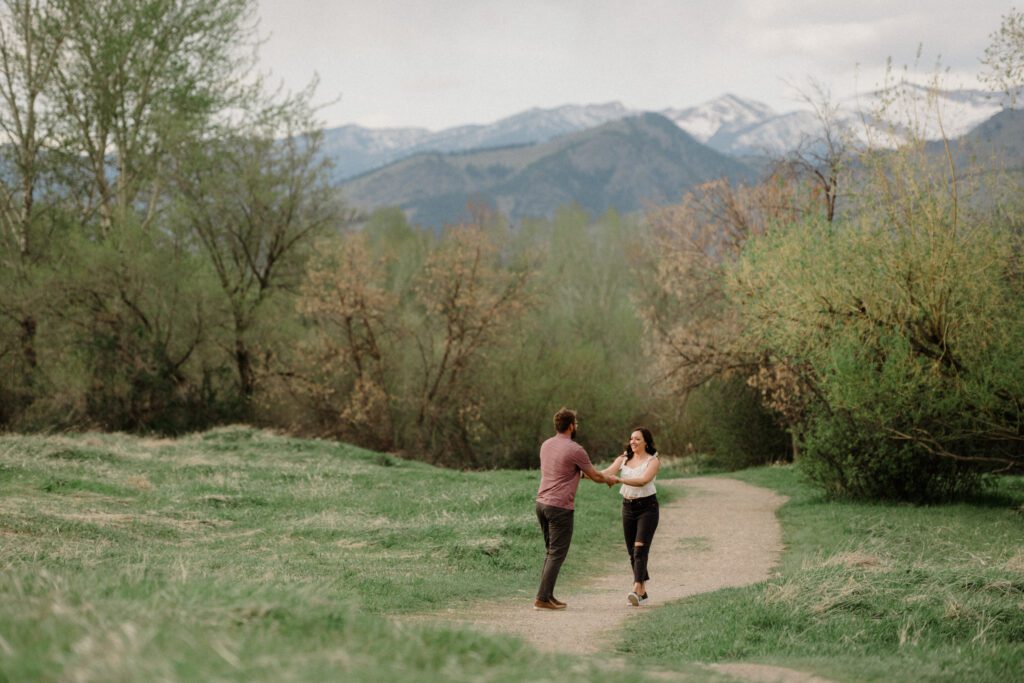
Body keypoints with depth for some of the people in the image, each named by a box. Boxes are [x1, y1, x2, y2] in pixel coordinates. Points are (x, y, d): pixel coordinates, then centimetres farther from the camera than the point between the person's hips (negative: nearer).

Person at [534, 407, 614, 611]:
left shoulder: (546, 445, 10)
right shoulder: (575, 450, -13)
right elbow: (595, 476, 0)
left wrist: (581, 473, 40)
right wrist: (609, 480, 21)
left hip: (542, 502, 8)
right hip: (560, 507, -8)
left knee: (550, 552, 17)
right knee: (557, 554, -3)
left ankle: (547, 595, 16)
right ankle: (542, 598, -6)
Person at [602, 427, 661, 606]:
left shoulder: (653, 460, -7)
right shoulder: (624, 459, 7)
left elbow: (643, 480, -23)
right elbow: (608, 472, -7)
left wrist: (619, 480, -34)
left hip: (647, 506, -5)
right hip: (628, 506, 6)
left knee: (640, 548, -18)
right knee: (632, 551, 7)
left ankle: (636, 590, -28)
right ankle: (643, 592, 17)